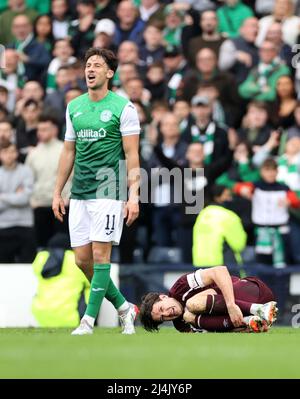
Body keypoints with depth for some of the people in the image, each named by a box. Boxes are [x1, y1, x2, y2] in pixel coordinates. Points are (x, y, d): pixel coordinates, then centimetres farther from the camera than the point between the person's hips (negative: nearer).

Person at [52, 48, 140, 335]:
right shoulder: (74, 107, 13)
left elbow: (132, 156, -5)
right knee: (82, 260, 4)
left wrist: (133, 195, -13)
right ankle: (124, 308, 19)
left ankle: (89, 320, -6)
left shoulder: (123, 107, -3)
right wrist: (57, 192, 15)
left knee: (100, 255, -10)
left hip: (107, 190, -6)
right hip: (79, 193, 6)